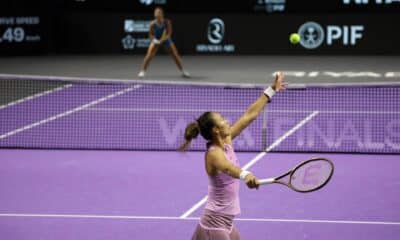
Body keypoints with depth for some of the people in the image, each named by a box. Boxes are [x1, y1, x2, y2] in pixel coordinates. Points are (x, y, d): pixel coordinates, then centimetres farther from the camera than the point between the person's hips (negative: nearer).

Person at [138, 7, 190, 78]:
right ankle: (142, 71, -7)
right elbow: (150, 35, -12)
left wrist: (162, 40, -35)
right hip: (156, 40, -1)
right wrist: (155, 40, -32)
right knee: (149, 55, -18)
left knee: (175, 55, 1)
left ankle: (182, 71, 17)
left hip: (166, 40, 1)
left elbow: (169, 33, -21)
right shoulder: (153, 24, -20)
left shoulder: (167, 22, -21)